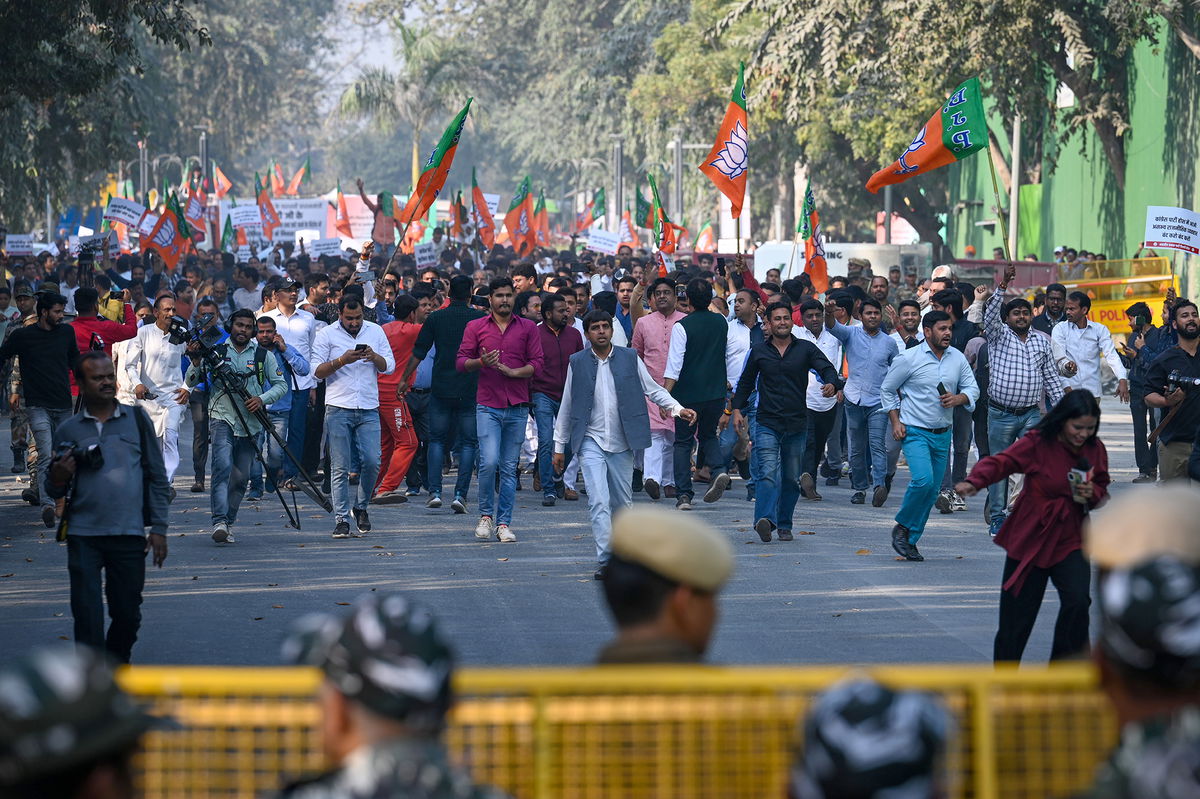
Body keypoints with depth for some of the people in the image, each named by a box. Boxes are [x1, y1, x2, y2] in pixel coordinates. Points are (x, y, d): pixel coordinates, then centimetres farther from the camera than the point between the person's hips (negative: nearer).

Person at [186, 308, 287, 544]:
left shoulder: (262, 355, 10)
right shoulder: (216, 353, 5)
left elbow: (281, 384, 12)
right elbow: (190, 382, 2)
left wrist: (262, 399, -7)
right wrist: (196, 361, -18)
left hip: (250, 424, 3)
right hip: (222, 419, -3)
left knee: (241, 477, 6)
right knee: (223, 466, -21)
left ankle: (228, 522, 17)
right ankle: (219, 521, -28)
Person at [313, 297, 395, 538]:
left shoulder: (375, 331, 10)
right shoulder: (326, 335, 3)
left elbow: (389, 366, 9)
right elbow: (317, 371, -2)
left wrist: (374, 357, -12)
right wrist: (342, 361, -17)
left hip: (369, 410, 2)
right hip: (338, 409, -2)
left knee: (372, 462, -6)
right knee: (340, 467, -3)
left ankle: (361, 507, 18)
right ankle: (341, 520, 0)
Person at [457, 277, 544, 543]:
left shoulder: (528, 328, 9)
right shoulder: (475, 327, 7)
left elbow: (537, 363, 3)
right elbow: (461, 362, 4)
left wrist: (513, 371, -13)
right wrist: (481, 362, -16)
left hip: (517, 406, 1)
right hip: (488, 406, -1)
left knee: (509, 468, 3)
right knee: (489, 462, -14)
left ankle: (504, 522, 9)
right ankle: (486, 515, 5)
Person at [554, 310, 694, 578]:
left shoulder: (630, 358, 3)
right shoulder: (577, 362, 3)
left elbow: (652, 389, 8)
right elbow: (566, 406, 8)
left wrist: (678, 409, -9)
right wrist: (559, 445, 9)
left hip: (622, 443, 2)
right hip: (591, 443, -2)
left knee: (623, 503, 11)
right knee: (599, 502, -13)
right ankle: (604, 559, -14)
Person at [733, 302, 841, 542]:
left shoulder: (806, 349, 6)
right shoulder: (759, 351, 7)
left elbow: (827, 369, -4)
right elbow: (746, 382, 16)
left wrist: (832, 384, -27)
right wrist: (737, 408, 5)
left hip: (797, 424, 2)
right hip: (767, 423, -2)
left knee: (792, 478, 8)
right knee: (768, 472, -18)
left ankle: (784, 525, 19)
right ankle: (765, 520, -32)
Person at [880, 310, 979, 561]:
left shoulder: (958, 358, 6)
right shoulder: (909, 358, -6)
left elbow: (972, 388, 12)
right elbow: (887, 390, 3)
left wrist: (958, 398, -10)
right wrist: (895, 421, -4)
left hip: (942, 434, 5)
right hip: (915, 432, -5)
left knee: (932, 490, 5)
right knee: (923, 479, -23)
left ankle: (911, 541, 16)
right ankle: (902, 527, -1)